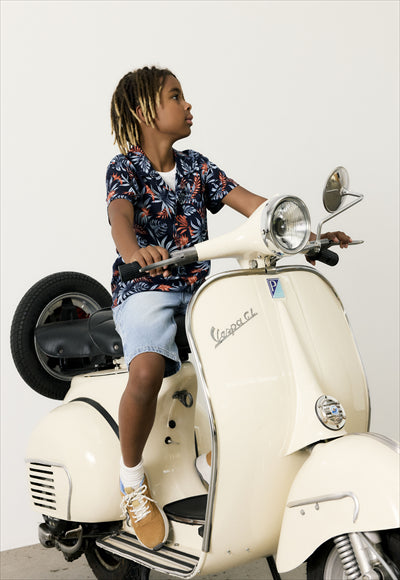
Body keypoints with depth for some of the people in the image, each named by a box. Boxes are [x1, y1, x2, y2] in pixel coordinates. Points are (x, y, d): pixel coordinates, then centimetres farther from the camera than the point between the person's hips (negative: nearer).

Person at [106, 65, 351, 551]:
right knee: (147, 370, -32)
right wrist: (132, 249, -47)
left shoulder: (195, 166, 15)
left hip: (196, 287, 6)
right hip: (144, 290, -5)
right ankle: (132, 480, -6)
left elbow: (246, 201, 6)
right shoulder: (125, 168, -2)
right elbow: (120, 214, -23)